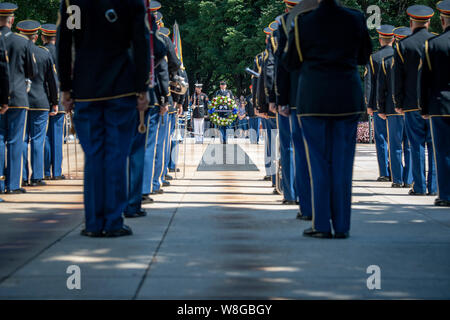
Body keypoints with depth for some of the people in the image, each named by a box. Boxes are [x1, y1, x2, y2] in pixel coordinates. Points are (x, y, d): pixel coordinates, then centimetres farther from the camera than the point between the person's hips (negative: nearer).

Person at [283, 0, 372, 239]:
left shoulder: (303, 23, -7)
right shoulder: (355, 20, -2)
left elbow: (290, 62, 3)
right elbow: (364, 57, 12)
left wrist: (292, 37, 19)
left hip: (313, 99, -1)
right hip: (347, 98, 1)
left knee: (318, 163, 5)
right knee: (342, 163, 6)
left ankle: (321, 225, 2)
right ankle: (342, 226, 6)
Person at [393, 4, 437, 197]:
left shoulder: (402, 46, -1)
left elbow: (398, 78, -1)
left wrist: (398, 104, 6)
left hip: (412, 104, -1)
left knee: (417, 145, 3)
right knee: (435, 145, 4)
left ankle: (419, 186, 3)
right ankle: (434, 186, 2)